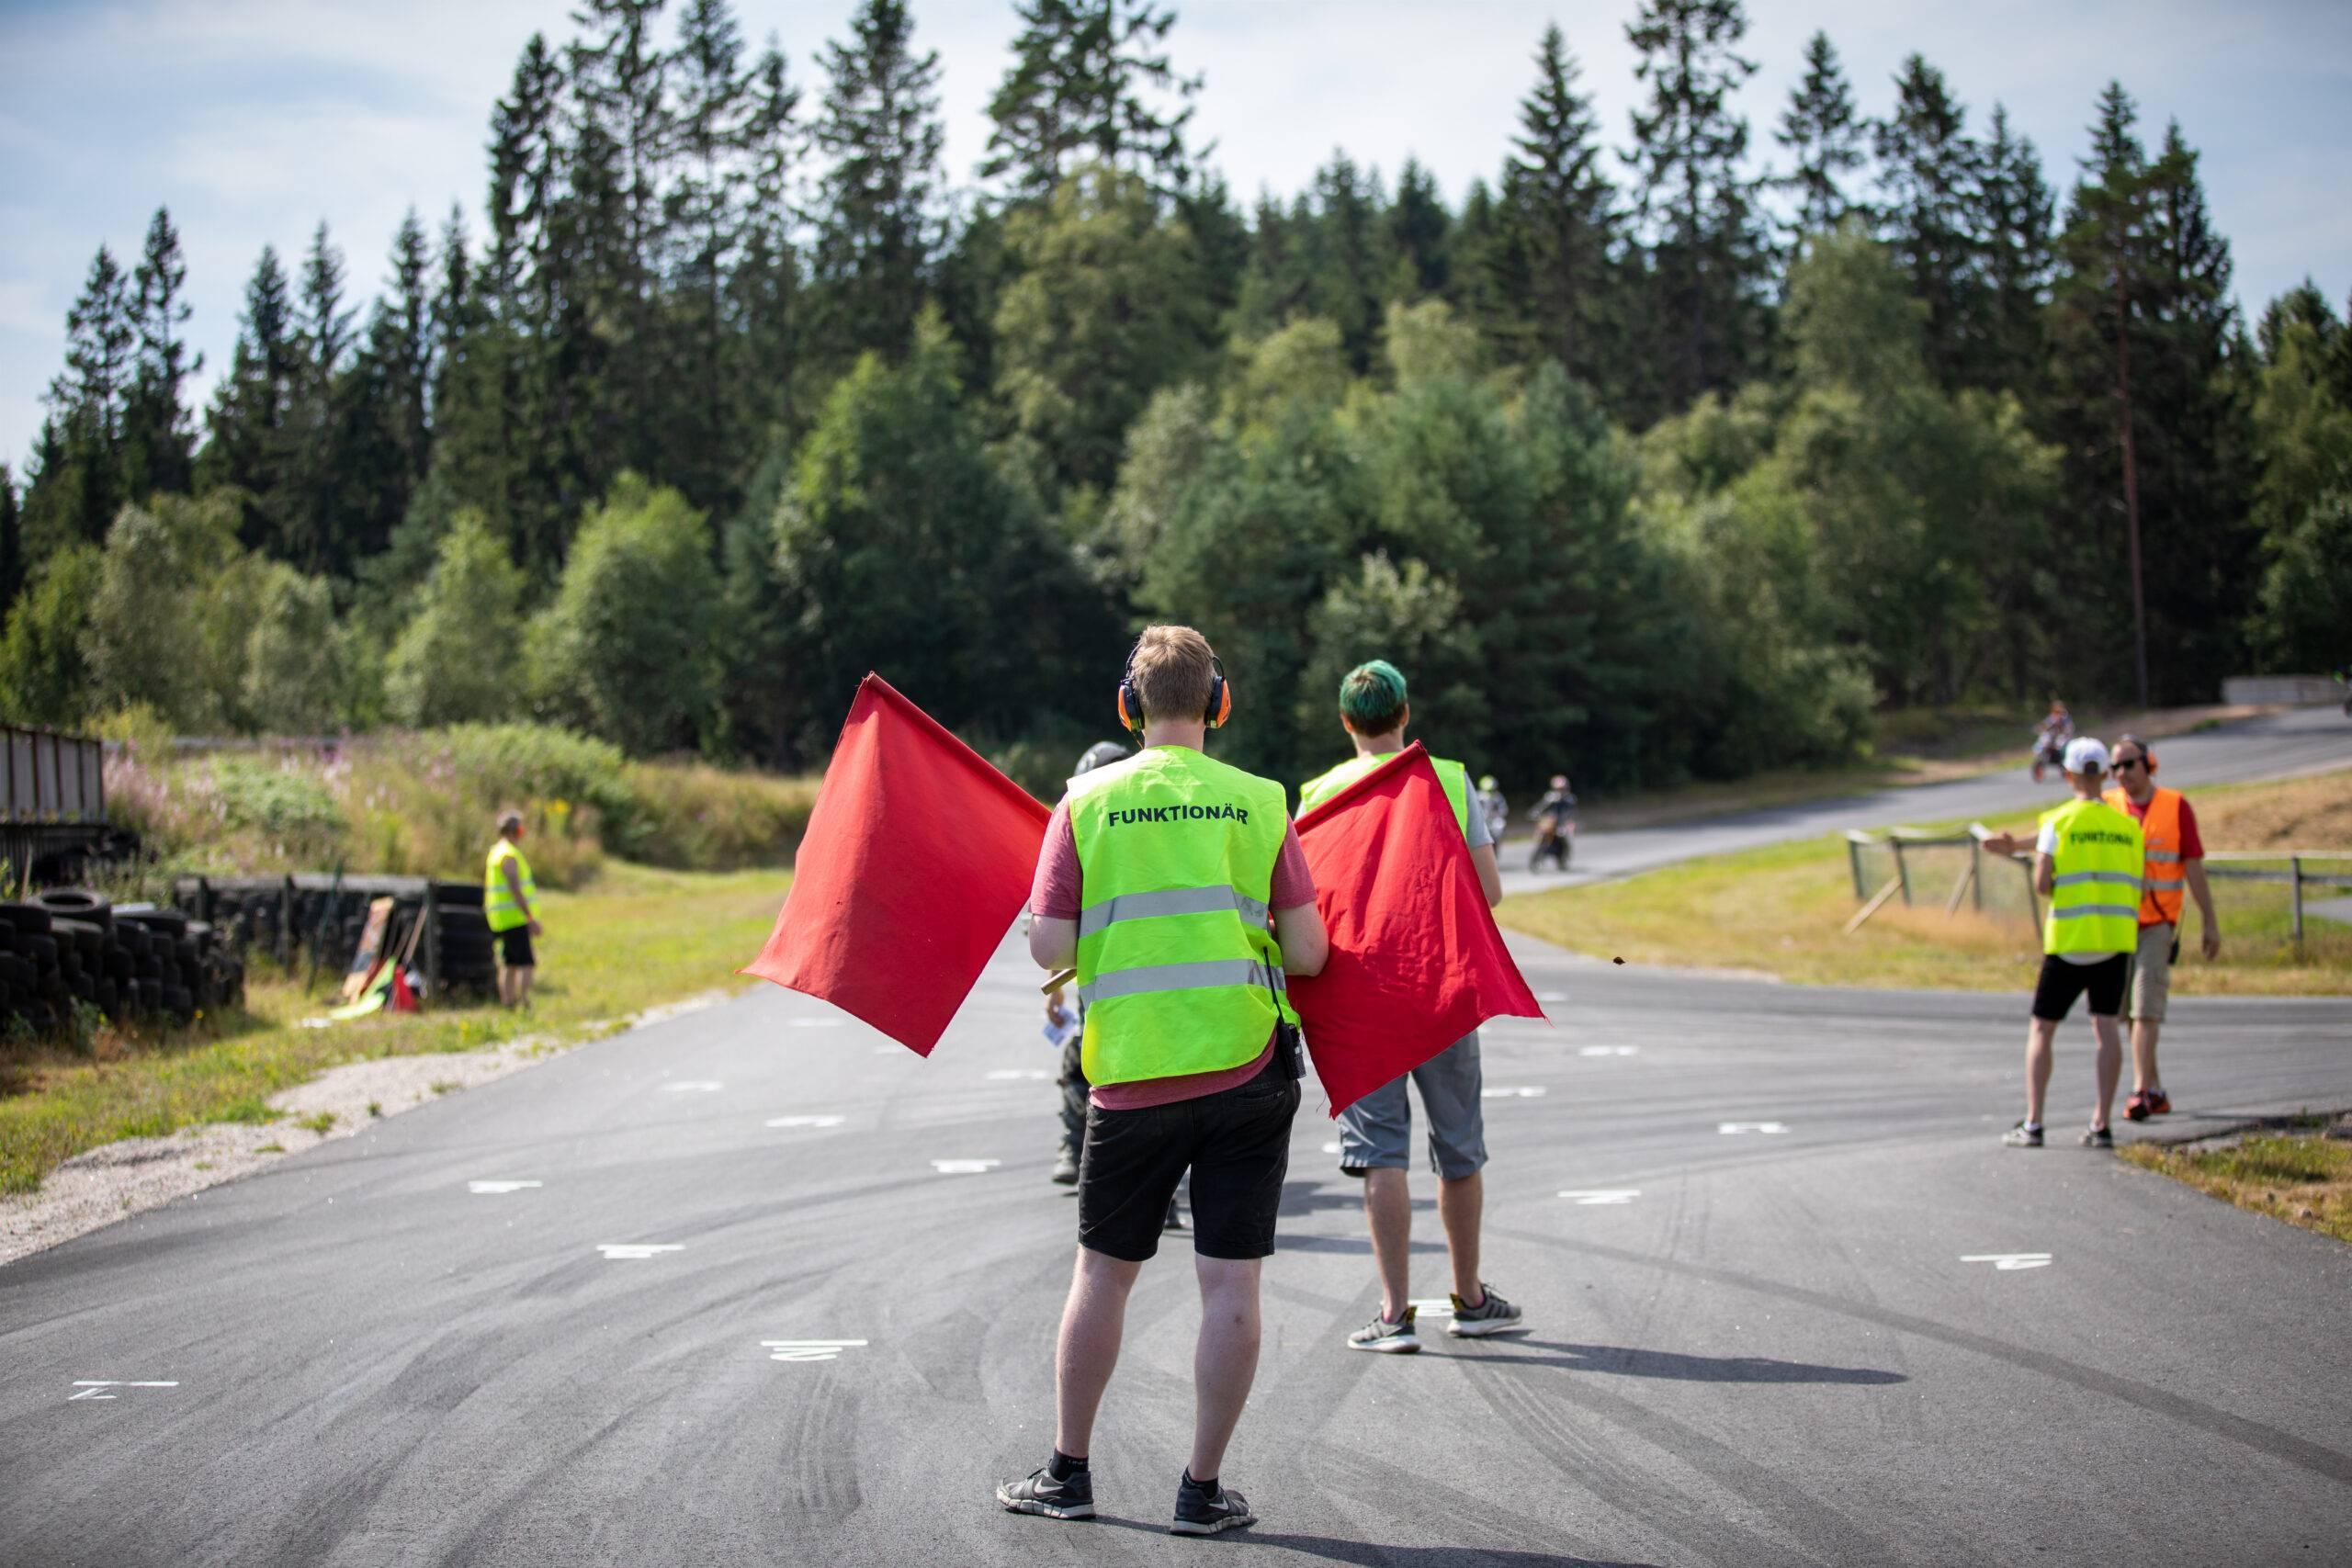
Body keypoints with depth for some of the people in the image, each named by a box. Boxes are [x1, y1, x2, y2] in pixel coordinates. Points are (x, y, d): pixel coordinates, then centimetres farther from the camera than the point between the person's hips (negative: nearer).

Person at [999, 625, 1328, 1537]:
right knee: (1230, 1285, 4)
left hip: (1129, 1078, 1)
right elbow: (1309, 954, -2)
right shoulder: (1258, 803, 0)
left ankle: (1067, 1474, 23)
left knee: (1103, 1272, 14)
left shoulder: (1086, 802, -1)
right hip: (1246, 1069, -1)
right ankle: (1203, 1491, 8)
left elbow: (1048, 947, -5)